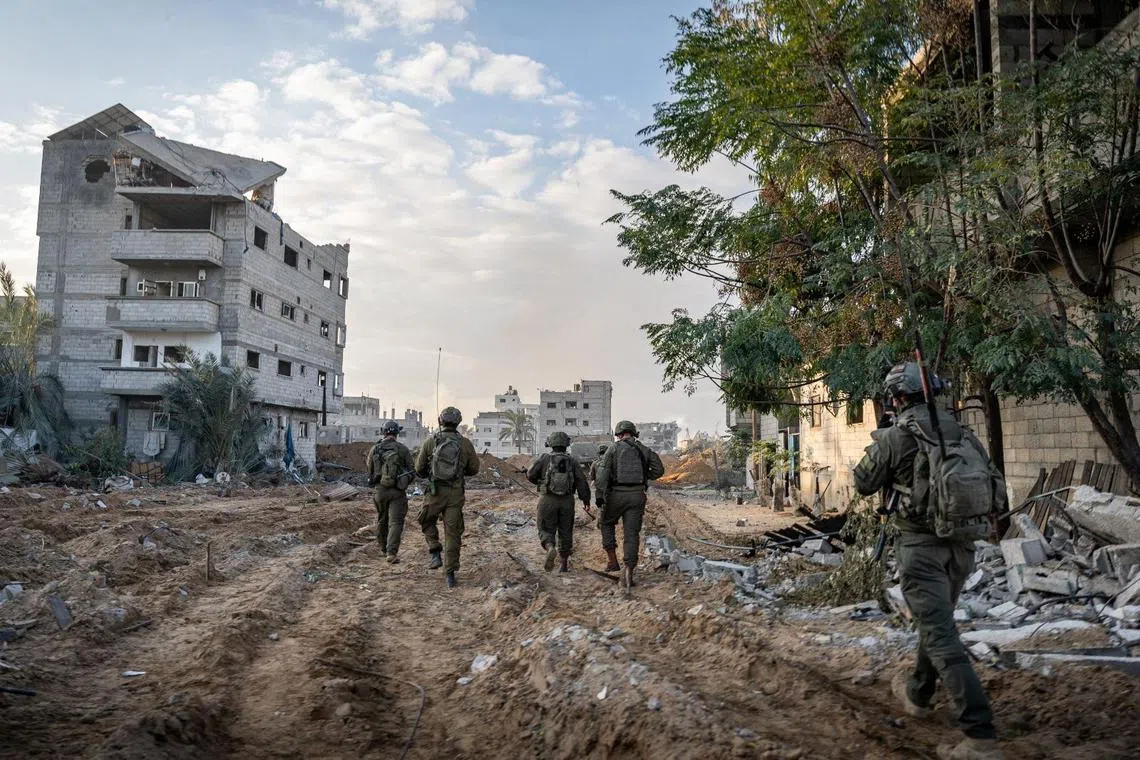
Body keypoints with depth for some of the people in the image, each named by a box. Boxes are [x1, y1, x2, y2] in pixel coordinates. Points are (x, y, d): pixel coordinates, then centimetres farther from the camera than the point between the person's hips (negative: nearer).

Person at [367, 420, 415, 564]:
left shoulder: (374, 449, -1)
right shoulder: (403, 449, -6)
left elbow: (370, 472, 8)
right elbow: (412, 471, -1)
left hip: (380, 490, 3)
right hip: (398, 491, -3)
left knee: (381, 519, 21)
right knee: (395, 522, -3)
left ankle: (383, 547, 37)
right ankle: (391, 553, -16)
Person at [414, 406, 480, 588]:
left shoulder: (430, 442, -3)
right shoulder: (466, 444, -1)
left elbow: (419, 469, 2)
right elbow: (474, 469, 7)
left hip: (434, 492, -1)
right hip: (456, 493, 1)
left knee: (427, 522, 26)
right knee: (452, 533, 7)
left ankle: (436, 555, 12)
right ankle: (450, 575, 7)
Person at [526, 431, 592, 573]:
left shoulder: (544, 458, -1)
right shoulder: (572, 461, 3)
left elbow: (531, 475, 1)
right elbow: (581, 480, -7)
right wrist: (586, 500, -5)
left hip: (547, 500, -2)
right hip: (567, 501, 2)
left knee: (546, 531, 6)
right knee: (565, 532, 14)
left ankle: (550, 549, -25)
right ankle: (564, 565, 17)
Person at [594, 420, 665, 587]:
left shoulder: (613, 449, 1)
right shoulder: (644, 450, 10)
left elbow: (603, 472, -11)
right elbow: (659, 470, 2)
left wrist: (599, 495, -14)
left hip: (616, 494, -2)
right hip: (637, 496, 2)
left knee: (606, 523, 23)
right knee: (632, 533, 4)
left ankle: (613, 560, 17)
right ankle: (628, 572, -7)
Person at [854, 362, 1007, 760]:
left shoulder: (895, 436, -10)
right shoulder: (962, 431, 6)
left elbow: (863, 484, 3)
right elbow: (995, 485, 12)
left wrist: (877, 439, 14)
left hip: (923, 544, -7)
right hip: (964, 544, 7)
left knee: (941, 635, -6)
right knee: (936, 620, 23)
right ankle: (917, 693, 42)